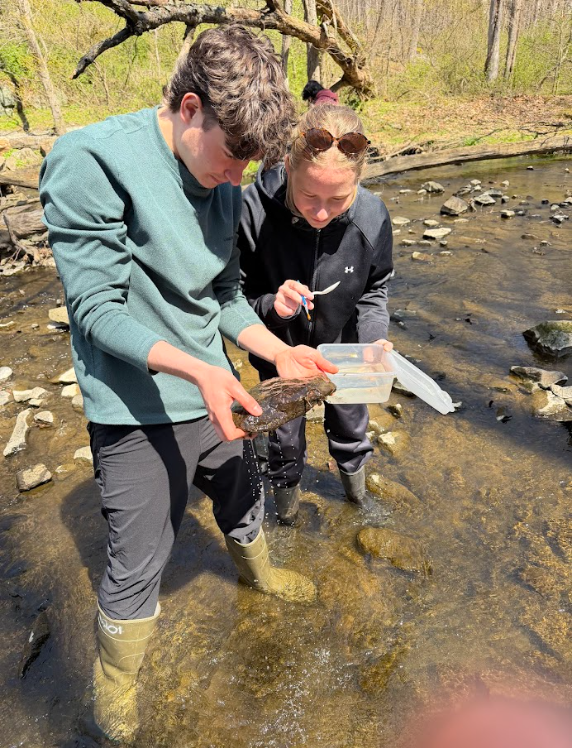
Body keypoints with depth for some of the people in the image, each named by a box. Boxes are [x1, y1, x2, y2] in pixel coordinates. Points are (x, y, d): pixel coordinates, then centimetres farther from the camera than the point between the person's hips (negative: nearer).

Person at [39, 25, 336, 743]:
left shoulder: (224, 184, 3)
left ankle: (258, 573, 60)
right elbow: (97, 309, -21)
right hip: (137, 414, -6)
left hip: (213, 394, 7)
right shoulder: (91, 161, -19)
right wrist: (195, 368, -33)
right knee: (137, 565, 7)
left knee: (243, 501, 26)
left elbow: (224, 297, 9)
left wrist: (279, 351, -4)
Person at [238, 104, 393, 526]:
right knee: (285, 436, 21)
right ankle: (287, 490, 55)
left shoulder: (372, 217, -23)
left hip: (343, 349, 2)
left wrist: (373, 339, -24)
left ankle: (354, 477, 60)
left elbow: (374, 290, -7)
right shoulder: (252, 211, -31)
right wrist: (270, 305, -39)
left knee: (350, 424, 27)